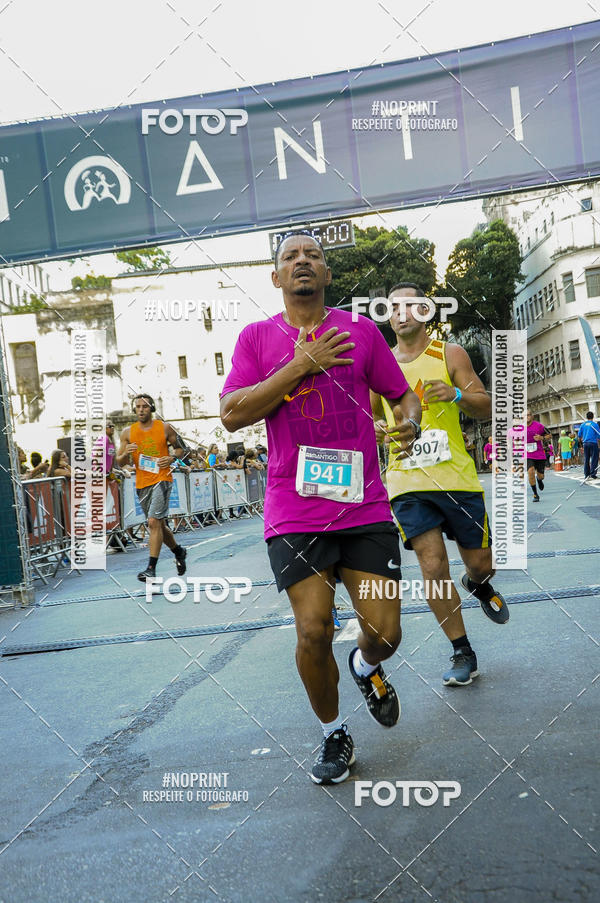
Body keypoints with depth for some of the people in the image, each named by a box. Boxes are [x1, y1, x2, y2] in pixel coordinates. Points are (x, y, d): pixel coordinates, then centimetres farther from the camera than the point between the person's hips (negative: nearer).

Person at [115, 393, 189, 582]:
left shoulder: (165, 428, 0)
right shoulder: (128, 432, 5)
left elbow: (180, 448, 11)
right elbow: (119, 462, 6)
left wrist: (172, 458, -10)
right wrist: (126, 453, -15)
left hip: (162, 479, -4)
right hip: (142, 483, 4)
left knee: (154, 522, -18)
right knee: (159, 525, 15)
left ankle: (151, 568, -16)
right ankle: (179, 552, 39)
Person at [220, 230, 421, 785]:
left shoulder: (361, 331, 7)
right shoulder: (257, 337, 5)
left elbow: (403, 394, 16)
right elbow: (231, 415, -7)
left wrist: (410, 421, -7)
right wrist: (300, 366, -12)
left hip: (365, 507, 1)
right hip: (294, 514, -1)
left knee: (384, 631, 0)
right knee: (313, 631, -5)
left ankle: (366, 667, 40)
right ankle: (333, 735, 23)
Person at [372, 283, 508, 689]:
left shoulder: (449, 354, 3)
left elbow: (487, 408, -1)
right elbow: (369, 417, 21)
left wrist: (457, 394, -22)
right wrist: (376, 428, -3)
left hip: (457, 477, -1)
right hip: (407, 483, 1)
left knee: (480, 562, 8)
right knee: (433, 568, -7)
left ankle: (479, 585, 47)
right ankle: (463, 655, 8)